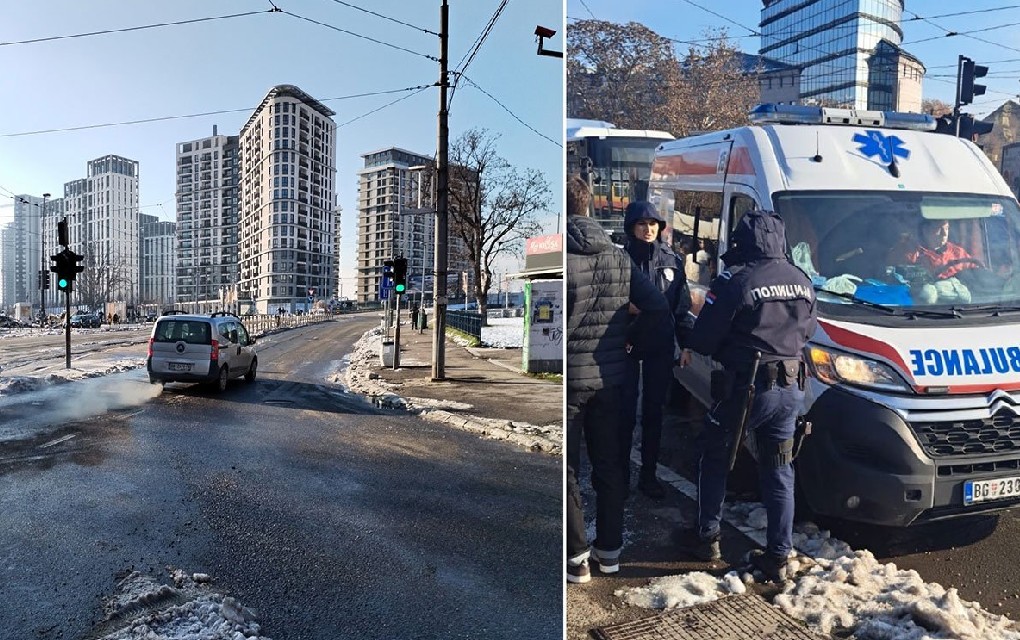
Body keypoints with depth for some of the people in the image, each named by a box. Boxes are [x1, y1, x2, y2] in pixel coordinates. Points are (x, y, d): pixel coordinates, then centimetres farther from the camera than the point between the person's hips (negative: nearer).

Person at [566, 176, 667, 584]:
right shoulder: (619, 258, 4)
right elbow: (656, 306, 5)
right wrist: (626, 338, 13)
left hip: (569, 378, -5)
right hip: (611, 378, 6)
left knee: (567, 470, 7)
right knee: (609, 465, 17)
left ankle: (576, 557, 14)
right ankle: (609, 549, 28)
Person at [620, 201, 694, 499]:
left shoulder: (672, 261, 6)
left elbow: (682, 306, 8)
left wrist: (688, 342, 3)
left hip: (661, 348, 3)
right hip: (627, 346, -3)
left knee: (654, 411, 12)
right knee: (626, 411, 2)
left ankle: (648, 475, 23)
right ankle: (622, 473, 17)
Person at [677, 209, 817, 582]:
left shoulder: (736, 283, -17)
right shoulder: (803, 283, 6)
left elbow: (707, 332, -12)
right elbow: (807, 330, 16)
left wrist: (689, 350, 9)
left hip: (746, 386, -6)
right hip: (789, 388, 6)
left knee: (714, 456, 14)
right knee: (779, 472, 13)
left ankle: (707, 537, 21)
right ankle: (778, 555, 18)